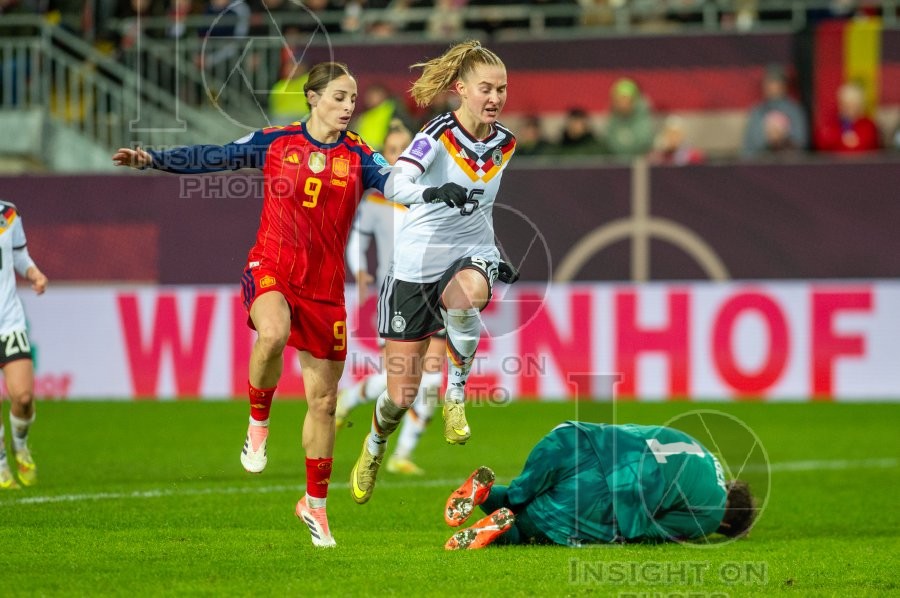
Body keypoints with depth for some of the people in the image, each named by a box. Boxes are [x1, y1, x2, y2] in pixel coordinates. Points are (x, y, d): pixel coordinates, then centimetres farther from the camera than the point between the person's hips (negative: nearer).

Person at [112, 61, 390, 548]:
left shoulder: (359, 156, 1)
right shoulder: (275, 142, 1)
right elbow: (214, 158, 5)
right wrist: (153, 159, -2)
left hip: (325, 285, 2)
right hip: (271, 269, -2)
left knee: (323, 400, 7)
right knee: (273, 333, -37)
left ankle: (316, 504, 23)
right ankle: (258, 422, -10)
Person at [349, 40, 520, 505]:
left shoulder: (505, 143, 3)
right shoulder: (437, 135, -15)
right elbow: (394, 186, -32)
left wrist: (495, 258, 17)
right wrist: (435, 192, -51)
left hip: (469, 257, 3)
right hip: (416, 263, -3)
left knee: (468, 293, -39)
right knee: (401, 396, 0)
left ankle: (456, 393, -16)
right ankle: (373, 450, 35)